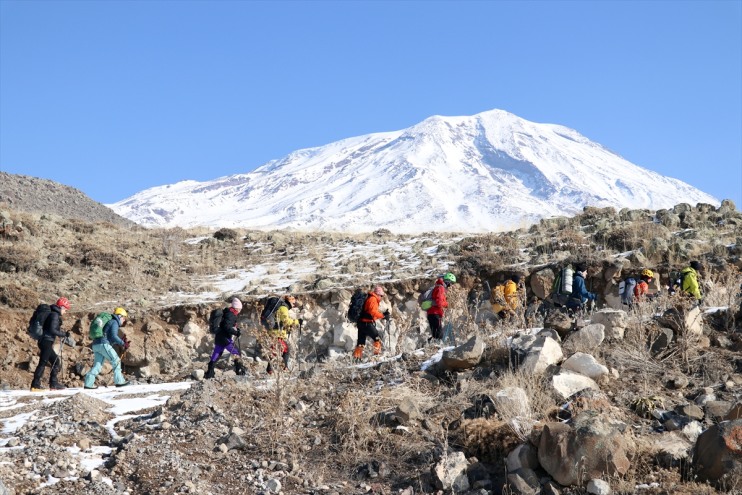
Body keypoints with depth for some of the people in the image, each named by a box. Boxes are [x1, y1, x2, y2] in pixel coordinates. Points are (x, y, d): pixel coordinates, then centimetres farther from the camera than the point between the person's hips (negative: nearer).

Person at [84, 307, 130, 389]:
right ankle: (119, 381, 0)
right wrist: (123, 343, -9)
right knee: (116, 361, -1)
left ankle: (88, 383, -1)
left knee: (97, 365, 7)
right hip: (103, 344, -9)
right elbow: (113, 336, -15)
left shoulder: (110, 322, 28)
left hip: (96, 345, 9)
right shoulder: (115, 322, -2)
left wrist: (122, 342, 19)